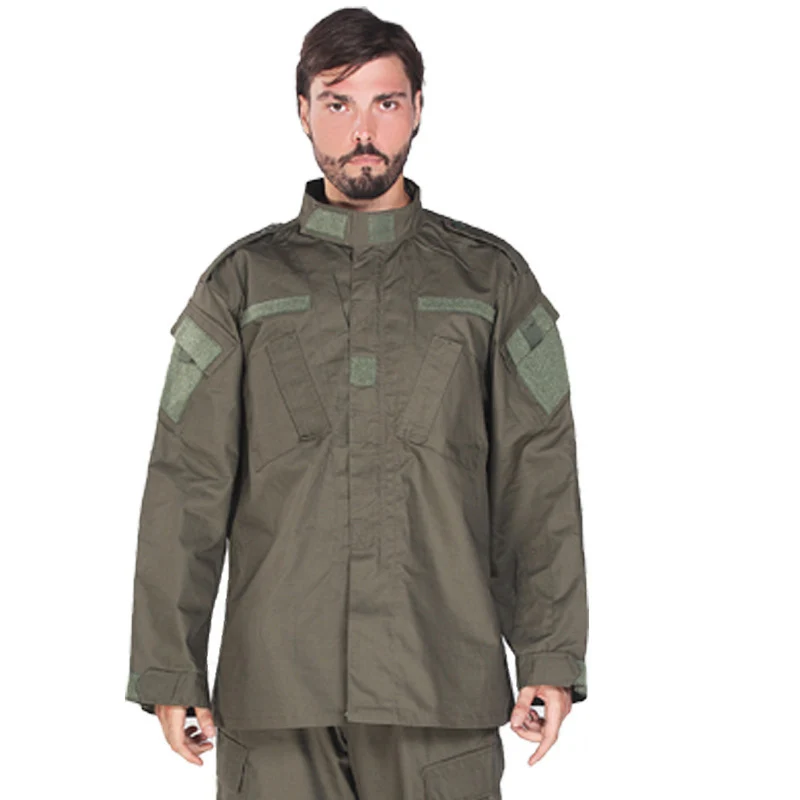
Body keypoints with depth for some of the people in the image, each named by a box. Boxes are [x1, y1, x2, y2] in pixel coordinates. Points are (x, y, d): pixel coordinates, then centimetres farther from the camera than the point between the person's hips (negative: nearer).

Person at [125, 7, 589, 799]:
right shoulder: (244, 281, 10)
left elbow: (538, 480, 6)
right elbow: (185, 486, 7)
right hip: (276, 685, 0)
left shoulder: (492, 279, 10)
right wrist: (169, 671, 2)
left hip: (442, 691, 0)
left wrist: (552, 657, 0)